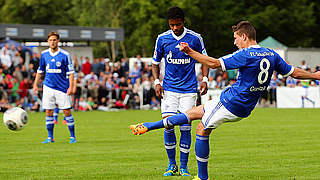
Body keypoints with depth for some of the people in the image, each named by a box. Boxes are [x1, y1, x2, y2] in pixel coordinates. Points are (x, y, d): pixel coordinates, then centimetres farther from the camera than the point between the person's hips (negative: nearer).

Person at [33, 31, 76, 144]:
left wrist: (71, 87, -12)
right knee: (49, 112, 2)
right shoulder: (44, 54, 5)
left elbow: (70, 72, -4)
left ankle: (72, 136, 7)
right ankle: (50, 137, 11)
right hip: (48, 87, 3)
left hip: (62, 88, -3)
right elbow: (40, 70, 16)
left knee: (67, 112, -3)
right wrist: (35, 84, 11)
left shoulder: (65, 55, -6)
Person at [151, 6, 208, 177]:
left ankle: (184, 166, 7)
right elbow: (155, 62, 13)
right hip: (169, 88, 1)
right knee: (168, 125, -9)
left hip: (188, 89, -1)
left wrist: (204, 79, -4)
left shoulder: (195, 38, -3)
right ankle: (172, 164, 7)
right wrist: (157, 82, 0)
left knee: (185, 127, -4)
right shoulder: (162, 39, 1)